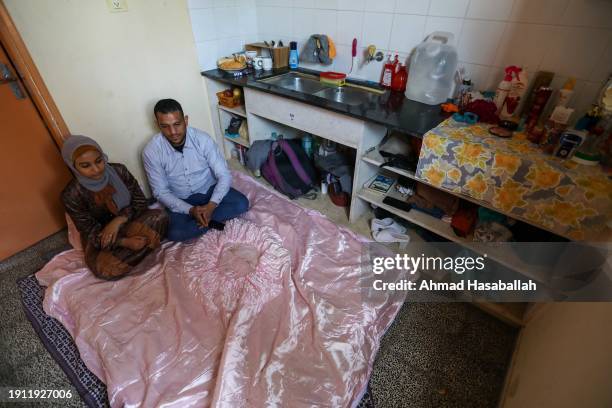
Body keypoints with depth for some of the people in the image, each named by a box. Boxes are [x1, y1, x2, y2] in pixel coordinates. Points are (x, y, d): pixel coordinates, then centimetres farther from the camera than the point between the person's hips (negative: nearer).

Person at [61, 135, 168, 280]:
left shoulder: (119, 170, -14)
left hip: (129, 223, 3)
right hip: (99, 238, -2)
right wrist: (124, 242, -30)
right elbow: (90, 233, -15)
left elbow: (141, 201, -9)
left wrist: (118, 220, -26)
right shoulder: (71, 195, -20)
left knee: (160, 216, -26)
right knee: (103, 269, -32)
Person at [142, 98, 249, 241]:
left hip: (209, 189, 1)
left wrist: (211, 205, -31)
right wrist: (190, 210, -26)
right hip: (181, 200, 0)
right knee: (175, 233, -28)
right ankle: (210, 221, -6)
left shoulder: (203, 139, -19)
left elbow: (224, 175, -17)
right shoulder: (151, 151, -18)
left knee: (242, 204, -23)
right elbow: (160, 192, -13)